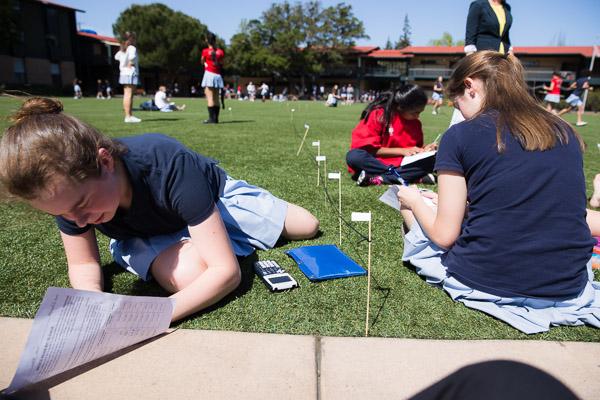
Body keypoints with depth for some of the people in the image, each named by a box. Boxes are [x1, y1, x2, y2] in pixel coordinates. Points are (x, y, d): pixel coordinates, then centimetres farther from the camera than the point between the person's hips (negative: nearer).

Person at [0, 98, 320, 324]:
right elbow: (83, 264, -13)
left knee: (307, 227, 5)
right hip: (145, 233, 2)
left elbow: (226, 270, -43)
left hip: (214, 196, -1)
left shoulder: (169, 167, -45)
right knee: (187, 275, -33)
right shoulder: (67, 190, -30)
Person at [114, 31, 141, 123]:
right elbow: (132, 57, -27)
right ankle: (128, 116, -13)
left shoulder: (122, 49, 16)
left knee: (127, 95, 11)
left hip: (123, 73, 9)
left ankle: (130, 115, 18)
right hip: (131, 74, -9)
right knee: (128, 95, -11)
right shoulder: (132, 48, -10)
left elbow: (116, 56, 28)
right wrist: (130, 65, -12)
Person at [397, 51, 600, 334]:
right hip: (568, 288, 3)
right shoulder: (566, 133, 5)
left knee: (409, 204, 19)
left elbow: (444, 235, -8)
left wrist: (414, 200, 12)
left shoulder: (460, 135, -9)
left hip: (482, 281, -3)